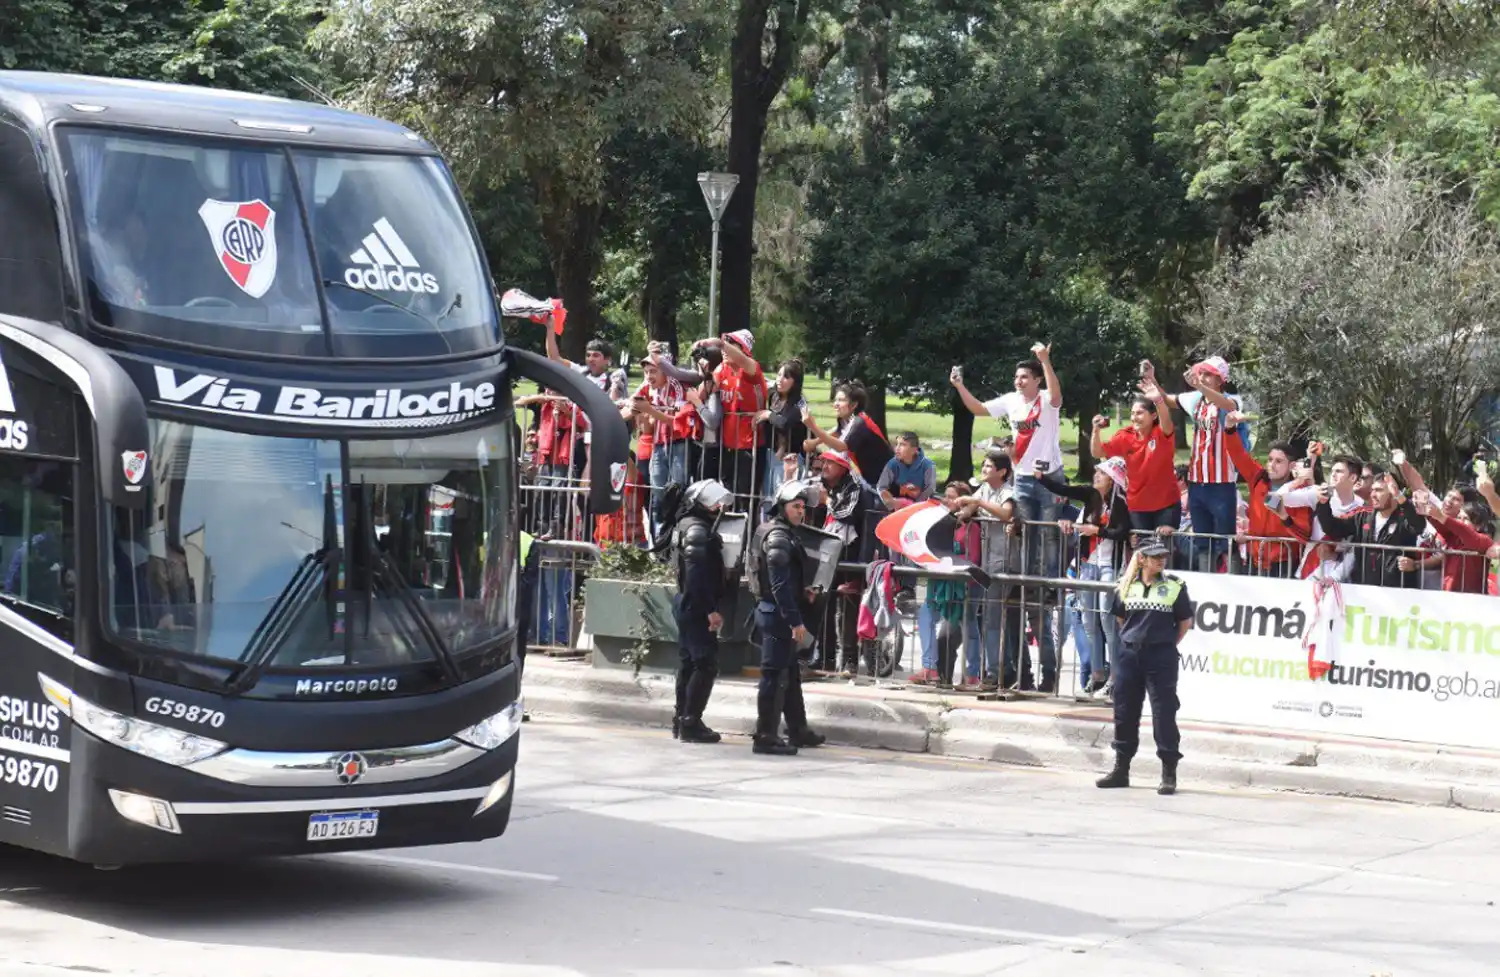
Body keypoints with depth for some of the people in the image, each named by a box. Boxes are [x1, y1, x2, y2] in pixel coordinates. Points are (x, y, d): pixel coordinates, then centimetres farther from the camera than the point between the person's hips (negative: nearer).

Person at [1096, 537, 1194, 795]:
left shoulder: (1174, 587, -1)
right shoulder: (1126, 586, 5)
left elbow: (1186, 621, 5)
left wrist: (1168, 645, 5)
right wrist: (1133, 638, 12)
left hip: (1161, 658, -3)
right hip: (1129, 655, 3)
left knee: (1164, 713, -4)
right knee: (1125, 712, 9)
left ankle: (1169, 774, 1)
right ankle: (1121, 770, 21)